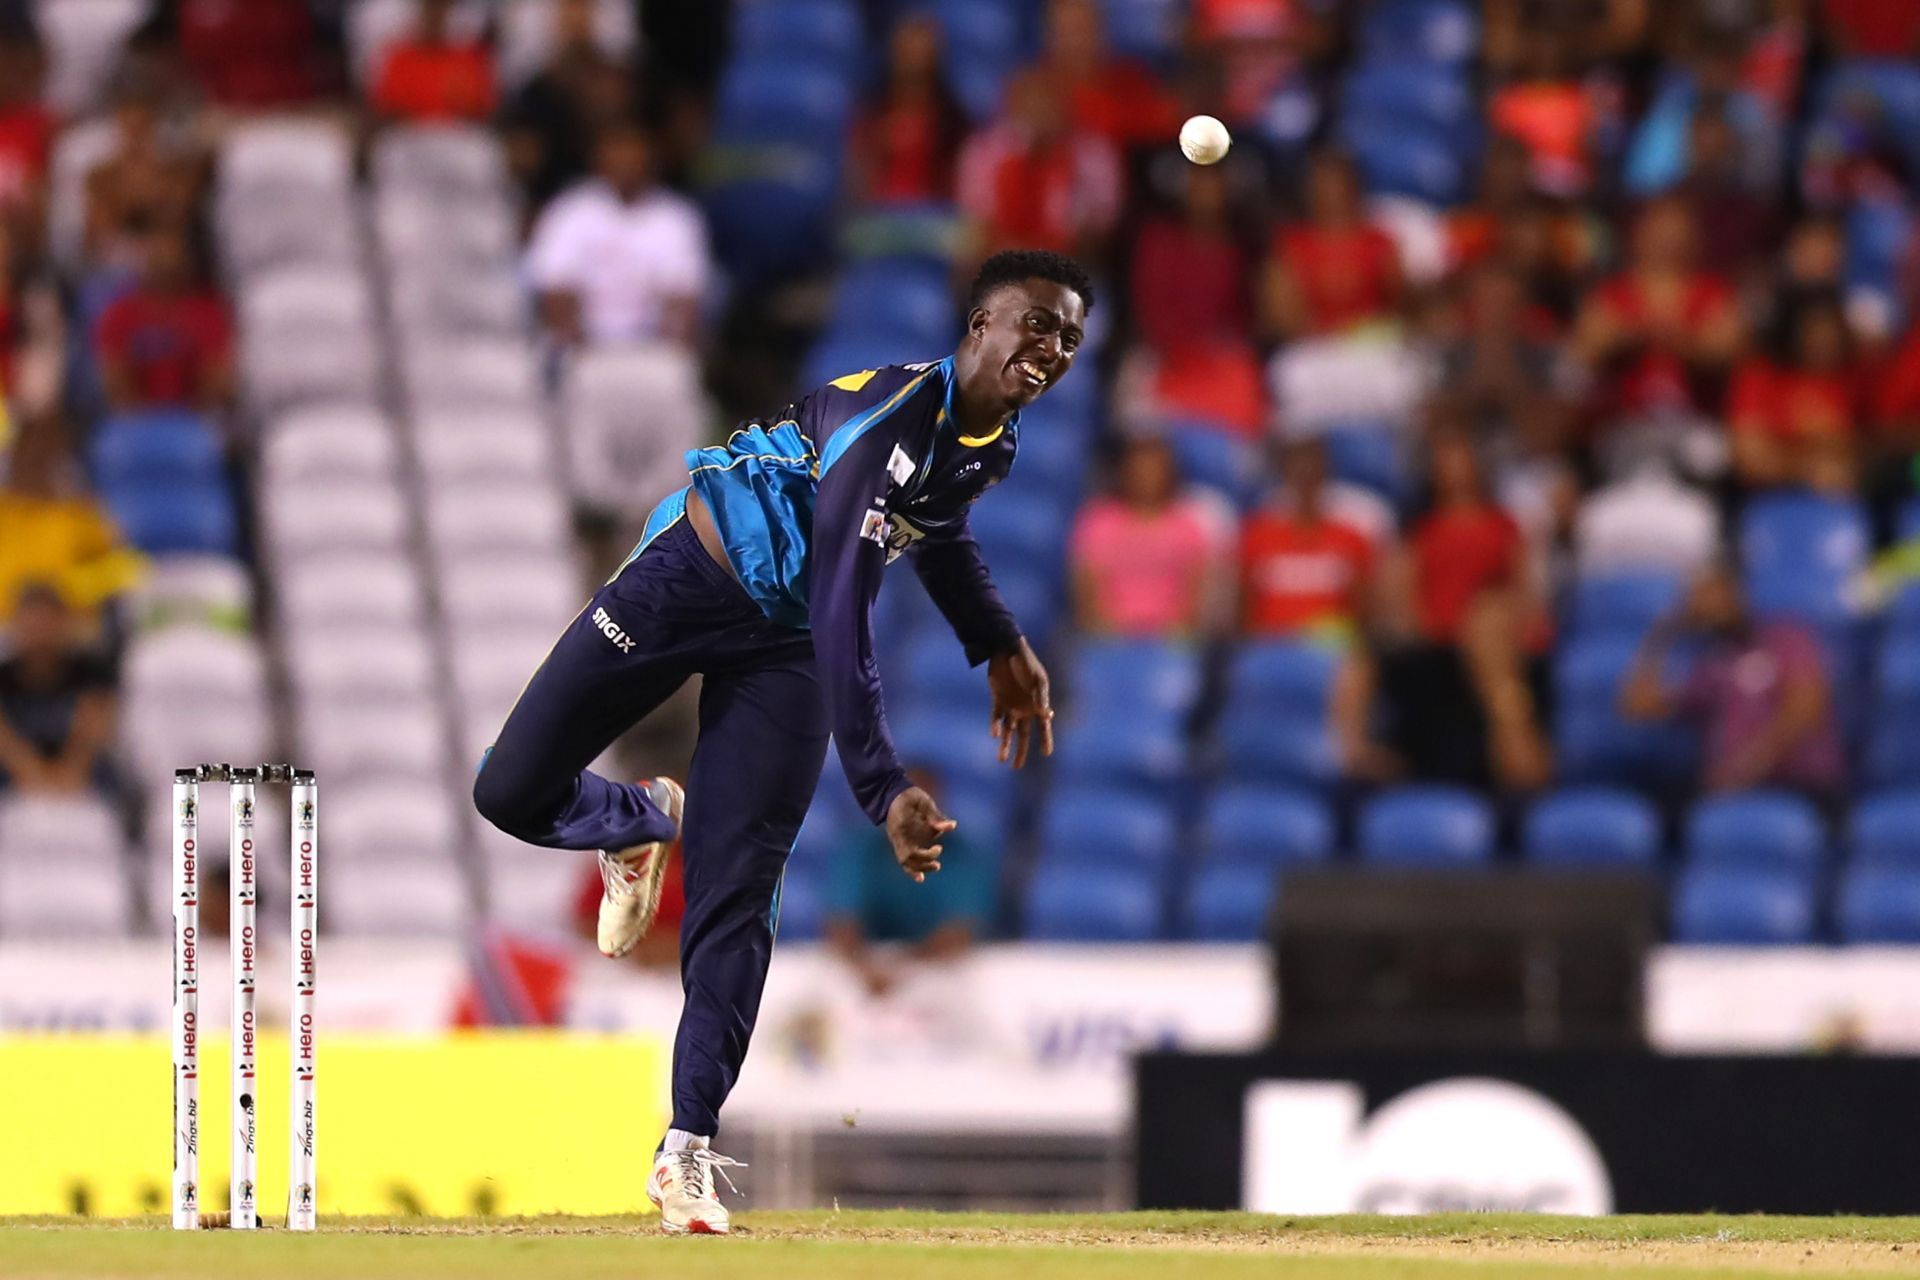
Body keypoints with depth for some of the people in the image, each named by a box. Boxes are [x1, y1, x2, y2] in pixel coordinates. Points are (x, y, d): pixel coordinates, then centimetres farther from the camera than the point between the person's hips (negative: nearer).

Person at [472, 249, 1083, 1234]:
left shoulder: (994, 444, -3)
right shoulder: (892, 417, -31)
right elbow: (841, 612, -37)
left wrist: (1000, 647, 29)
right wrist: (882, 788, -44)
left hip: (780, 650, 5)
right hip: (685, 585, -5)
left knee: (734, 902, -5)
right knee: (511, 792, -10)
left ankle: (688, 1151, -3)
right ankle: (645, 823, 24)